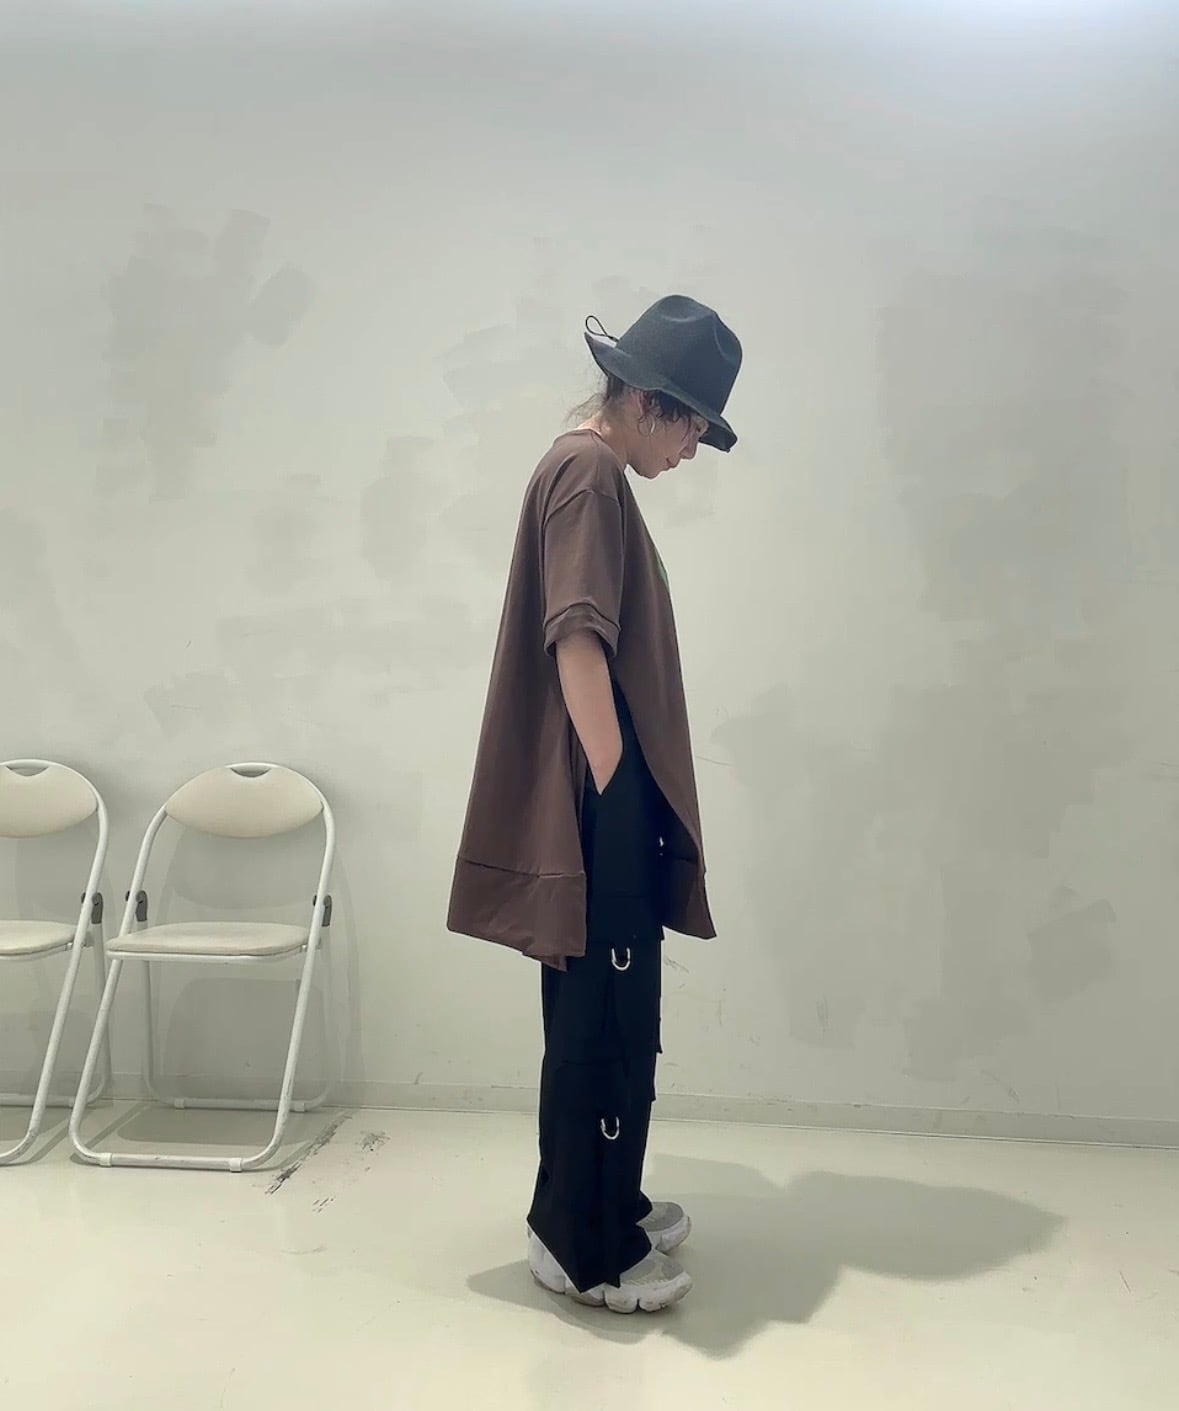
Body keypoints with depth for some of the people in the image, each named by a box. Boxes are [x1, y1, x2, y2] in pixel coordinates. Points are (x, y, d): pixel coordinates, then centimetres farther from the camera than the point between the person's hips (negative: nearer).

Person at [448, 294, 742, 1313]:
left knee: (613, 1018, 18)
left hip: (609, 808, 11)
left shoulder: (595, 474, 19)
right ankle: (587, 1250, 14)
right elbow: (577, 643, -22)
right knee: (605, 1023, -1)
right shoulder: (588, 474, -13)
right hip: (599, 810, -11)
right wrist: (617, 793, -20)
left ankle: (603, 1208, 32)